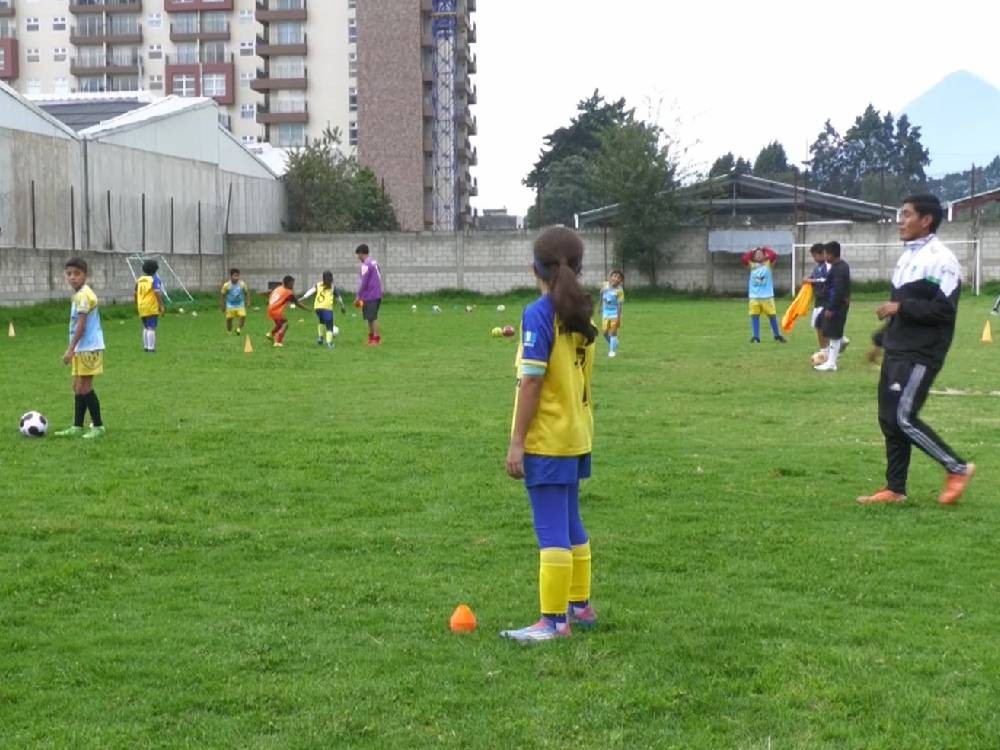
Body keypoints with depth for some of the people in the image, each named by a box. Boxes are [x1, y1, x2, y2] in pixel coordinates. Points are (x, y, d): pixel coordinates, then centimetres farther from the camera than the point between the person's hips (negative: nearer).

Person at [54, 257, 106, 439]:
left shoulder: (83, 295, -16)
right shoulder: (79, 295, 14)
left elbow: (81, 325, -20)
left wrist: (71, 349, -20)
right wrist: (73, 349, 21)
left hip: (88, 348, -10)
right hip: (82, 348, 10)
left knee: (84, 388, -6)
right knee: (78, 387, 13)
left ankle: (98, 426, 1)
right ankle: (77, 427, 19)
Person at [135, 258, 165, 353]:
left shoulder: (139, 280, 11)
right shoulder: (155, 279, -8)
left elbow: (136, 293, 15)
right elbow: (157, 293, -19)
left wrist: (137, 305, 26)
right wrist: (161, 305, -16)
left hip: (142, 307, 6)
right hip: (152, 308, -6)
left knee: (145, 327, 18)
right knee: (151, 328, -6)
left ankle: (146, 346, 19)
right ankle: (151, 347, -10)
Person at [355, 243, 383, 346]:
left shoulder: (366, 265, -14)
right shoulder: (374, 262, 14)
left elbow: (363, 283, -18)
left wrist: (358, 297, -10)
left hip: (370, 296, -9)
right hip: (377, 294, 9)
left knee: (373, 318, -5)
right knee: (371, 317, 15)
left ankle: (377, 339, -4)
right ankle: (371, 337, 19)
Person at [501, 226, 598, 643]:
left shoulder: (538, 315, -15)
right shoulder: (582, 315, 7)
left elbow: (531, 382, -18)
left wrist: (517, 442, -15)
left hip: (546, 440, -8)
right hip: (576, 437, 8)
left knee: (552, 531, -4)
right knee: (571, 525, 18)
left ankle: (554, 621, 0)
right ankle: (579, 606, 28)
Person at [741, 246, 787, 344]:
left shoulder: (768, 263, 4)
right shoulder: (752, 265, 8)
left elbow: (774, 256, -13)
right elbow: (743, 259, -6)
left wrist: (765, 249, 0)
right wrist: (752, 252, -2)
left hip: (767, 296, -1)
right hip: (754, 296, 1)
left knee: (772, 315, 4)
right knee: (754, 316, -1)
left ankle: (777, 336, 17)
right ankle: (755, 337, 4)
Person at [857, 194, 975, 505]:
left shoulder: (940, 260, -13)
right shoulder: (907, 257, 16)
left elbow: (945, 310, -21)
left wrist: (900, 307, -19)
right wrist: (883, 338, 21)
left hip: (920, 356, -9)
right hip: (896, 352, 9)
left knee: (904, 418, -12)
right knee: (888, 419, 8)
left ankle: (958, 468, 2)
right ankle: (895, 489, 16)